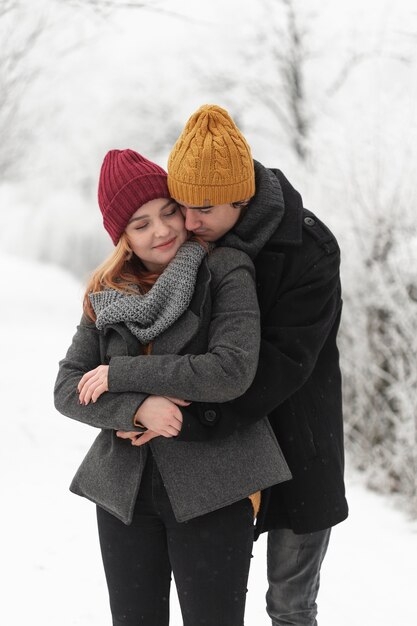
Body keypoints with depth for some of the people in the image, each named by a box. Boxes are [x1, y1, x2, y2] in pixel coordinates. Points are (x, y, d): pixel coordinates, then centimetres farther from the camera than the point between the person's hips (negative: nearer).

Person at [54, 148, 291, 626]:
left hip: (210, 490, -4)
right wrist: (136, 407, -18)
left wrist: (122, 375, -13)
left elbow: (232, 371, -18)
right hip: (125, 489, 4)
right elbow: (67, 389, 1)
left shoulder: (226, 273, -6)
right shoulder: (107, 296, 6)